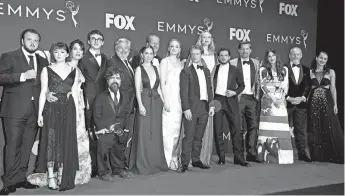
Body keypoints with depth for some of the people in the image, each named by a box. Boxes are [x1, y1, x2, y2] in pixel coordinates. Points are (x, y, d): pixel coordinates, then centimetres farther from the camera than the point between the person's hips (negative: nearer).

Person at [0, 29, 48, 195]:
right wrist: (22, 76, -18)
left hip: (34, 110, 4)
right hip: (15, 109, -4)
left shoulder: (42, 61, 17)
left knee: (27, 146, 7)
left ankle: (21, 178, 15)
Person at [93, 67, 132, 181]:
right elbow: (97, 117, -7)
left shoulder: (125, 97, 8)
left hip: (119, 132, 4)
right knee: (103, 152, 1)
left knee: (119, 151, 16)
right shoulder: (100, 97, -6)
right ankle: (103, 172, 18)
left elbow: (125, 115, 9)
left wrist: (124, 128, -4)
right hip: (105, 132, -4)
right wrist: (108, 128, -14)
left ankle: (118, 169, 33)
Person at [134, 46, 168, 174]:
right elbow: (137, 89, -6)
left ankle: (157, 162, 16)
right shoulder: (139, 69, 1)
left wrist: (162, 101, 5)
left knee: (156, 132, 7)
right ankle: (144, 165, 7)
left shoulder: (156, 68, 14)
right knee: (144, 133, -2)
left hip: (157, 102, 4)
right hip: (145, 101, -4)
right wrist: (140, 105, -15)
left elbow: (158, 87, 15)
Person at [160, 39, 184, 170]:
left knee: (177, 128, 5)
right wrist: (166, 101, -13)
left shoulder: (181, 63, 18)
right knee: (169, 128, -7)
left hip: (180, 98, 5)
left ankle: (175, 157, 14)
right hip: (169, 96, -5)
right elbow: (162, 82, -5)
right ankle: (168, 159, -1)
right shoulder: (165, 61, 2)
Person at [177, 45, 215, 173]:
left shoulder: (206, 71, 16)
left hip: (204, 108, 5)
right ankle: (184, 163, 1)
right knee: (189, 137, -4)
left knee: (199, 137, 11)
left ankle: (196, 160, 20)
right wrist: (186, 109, -14)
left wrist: (211, 105, 7)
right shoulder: (186, 71, -2)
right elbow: (183, 92, -7)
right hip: (192, 108, -5)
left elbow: (209, 89, 16)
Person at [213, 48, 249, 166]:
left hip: (231, 101, 0)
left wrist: (235, 92, -8)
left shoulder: (236, 70, 8)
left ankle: (239, 158, 5)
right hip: (217, 100, 1)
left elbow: (242, 85, 11)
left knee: (236, 129, -3)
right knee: (218, 131, 2)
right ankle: (221, 157, 11)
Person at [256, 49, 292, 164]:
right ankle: (267, 155, -3)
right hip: (268, 101, -2)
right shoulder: (263, 70, 7)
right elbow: (263, 86, -1)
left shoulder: (284, 69, 14)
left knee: (281, 128, -2)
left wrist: (280, 98, -7)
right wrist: (273, 98, -10)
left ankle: (282, 156, 4)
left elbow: (286, 86, 9)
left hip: (281, 101, 2)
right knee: (268, 127, -7)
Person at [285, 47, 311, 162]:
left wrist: (302, 98, -7)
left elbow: (308, 87, 8)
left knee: (301, 129, 4)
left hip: (301, 103, 3)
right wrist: (288, 98, -12)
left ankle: (303, 153, 8)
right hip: (287, 103, -2)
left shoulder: (306, 70, 12)